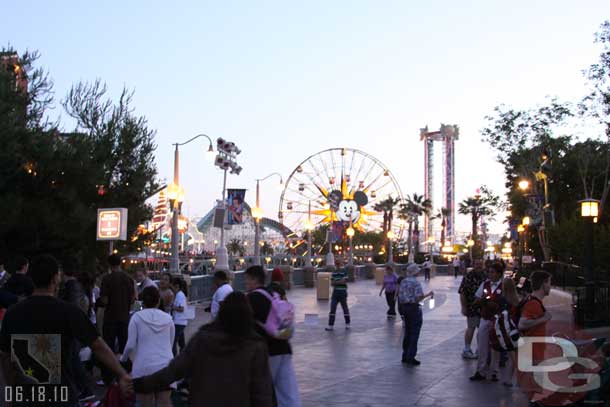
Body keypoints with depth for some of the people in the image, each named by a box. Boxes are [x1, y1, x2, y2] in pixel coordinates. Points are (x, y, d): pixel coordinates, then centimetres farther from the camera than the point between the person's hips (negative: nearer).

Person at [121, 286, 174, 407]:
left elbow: (130, 345, -3)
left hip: (144, 367, -2)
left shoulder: (137, 317, 1)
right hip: (165, 366, 2)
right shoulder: (168, 318, 9)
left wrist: (123, 359, 16)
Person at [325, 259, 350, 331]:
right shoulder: (334, 273, 9)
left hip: (342, 293, -4)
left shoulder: (344, 272, -6)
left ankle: (347, 324, 23)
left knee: (345, 308, 7)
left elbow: (344, 282, -15)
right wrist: (340, 282, -12)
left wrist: (336, 282, -10)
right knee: (332, 309, -2)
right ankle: (331, 325, -1)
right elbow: (332, 283, 4)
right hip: (335, 292, 4)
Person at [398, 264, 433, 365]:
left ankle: (405, 356, 20)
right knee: (414, 334, -1)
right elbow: (419, 298, -20)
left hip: (404, 307, 8)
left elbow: (400, 296, 9)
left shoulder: (403, 282, 7)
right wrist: (429, 294, -7)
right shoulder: (416, 283, -15)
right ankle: (411, 357, -2)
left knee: (407, 333, 16)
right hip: (414, 308, -7)